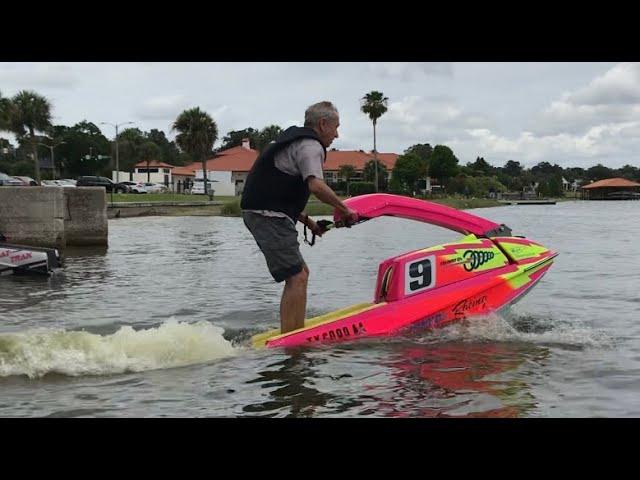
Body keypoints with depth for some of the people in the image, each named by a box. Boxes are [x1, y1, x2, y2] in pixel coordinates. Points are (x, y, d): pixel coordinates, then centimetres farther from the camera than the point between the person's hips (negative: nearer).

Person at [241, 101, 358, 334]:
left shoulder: (294, 140, 25)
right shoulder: (310, 145, -7)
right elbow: (316, 186, -26)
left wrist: (307, 221, 23)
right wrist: (344, 209, -13)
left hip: (260, 212, 11)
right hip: (269, 216, -10)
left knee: (300, 273, 16)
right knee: (296, 278, -13)